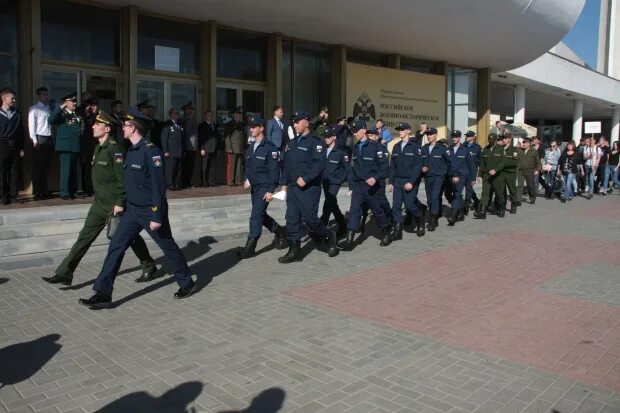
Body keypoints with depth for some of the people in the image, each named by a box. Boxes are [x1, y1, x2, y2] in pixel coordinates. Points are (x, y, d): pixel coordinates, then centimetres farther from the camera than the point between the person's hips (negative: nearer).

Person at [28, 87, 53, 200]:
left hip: (49, 139, 6)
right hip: (40, 139, -6)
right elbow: (31, 125, -7)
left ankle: (44, 191, 16)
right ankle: (37, 192, 1)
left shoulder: (48, 108, 17)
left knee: (46, 166, 9)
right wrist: (34, 140, -14)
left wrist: (52, 140, 8)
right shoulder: (34, 109, -1)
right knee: (38, 167, -2)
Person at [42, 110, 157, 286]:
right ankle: (64, 274, 10)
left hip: (115, 204, -8)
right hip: (100, 203, 8)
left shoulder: (114, 148, -17)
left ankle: (149, 267, 25)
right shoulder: (99, 148, 10)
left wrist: (120, 203, -22)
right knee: (85, 237, 7)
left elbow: (122, 178, -21)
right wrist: (99, 197, 21)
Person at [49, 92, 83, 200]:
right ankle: (64, 193, -2)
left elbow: (82, 128, 21)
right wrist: (61, 107, -21)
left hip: (76, 146, 6)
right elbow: (50, 120, -20)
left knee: (74, 170, 10)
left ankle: (72, 192, 16)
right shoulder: (61, 114, -1)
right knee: (66, 170, -6)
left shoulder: (78, 115, 17)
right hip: (66, 146, -6)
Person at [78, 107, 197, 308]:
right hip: (133, 210, 8)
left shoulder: (151, 151, -18)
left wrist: (157, 216, -22)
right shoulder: (131, 151, 9)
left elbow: (158, 185, -21)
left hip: (150, 211, -8)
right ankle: (103, 294, 7)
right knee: (116, 247, 2)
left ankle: (188, 284, 26)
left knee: (168, 247, 7)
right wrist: (122, 205, 20)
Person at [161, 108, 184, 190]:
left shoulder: (179, 125, 16)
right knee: (170, 169, -5)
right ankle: (170, 185, 1)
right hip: (171, 152, -6)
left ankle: (177, 184, 13)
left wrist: (183, 149, 13)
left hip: (180, 152, 6)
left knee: (178, 169, 7)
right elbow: (164, 139, -6)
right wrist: (165, 151, -11)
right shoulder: (167, 125, -2)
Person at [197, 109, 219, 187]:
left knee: (212, 167, 5)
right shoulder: (202, 125, 1)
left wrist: (217, 146, 10)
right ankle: (204, 182, 0)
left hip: (214, 149, 5)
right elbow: (200, 138, -5)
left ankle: (212, 182, 9)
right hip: (206, 149, -5)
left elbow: (217, 136, 20)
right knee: (204, 167, -4)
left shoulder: (214, 125, 18)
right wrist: (202, 149, -12)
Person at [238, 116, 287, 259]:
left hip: (264, 187, -8)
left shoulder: (270, 148, -12)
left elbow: (274, 170, -15)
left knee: (256, 216, -9)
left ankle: (250, 247, -2)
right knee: (260, 215, 15)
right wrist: (247, 179, 2)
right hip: (254, 187, 8)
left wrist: (270, 190, -18)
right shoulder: (251, 147, 12)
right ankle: (280, 232, 35)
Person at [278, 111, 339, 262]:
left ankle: (329, 236, 20)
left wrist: (306, 178, -23)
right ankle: (294, 251, 10)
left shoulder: (315, 142, -8)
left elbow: (319, 164, -19)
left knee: (309, 218, -5)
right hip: (293, 187, 7)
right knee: (292, 219, 4)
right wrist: (284, 182, 15)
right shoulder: (292, 143, 16)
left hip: (309, 188, -7)